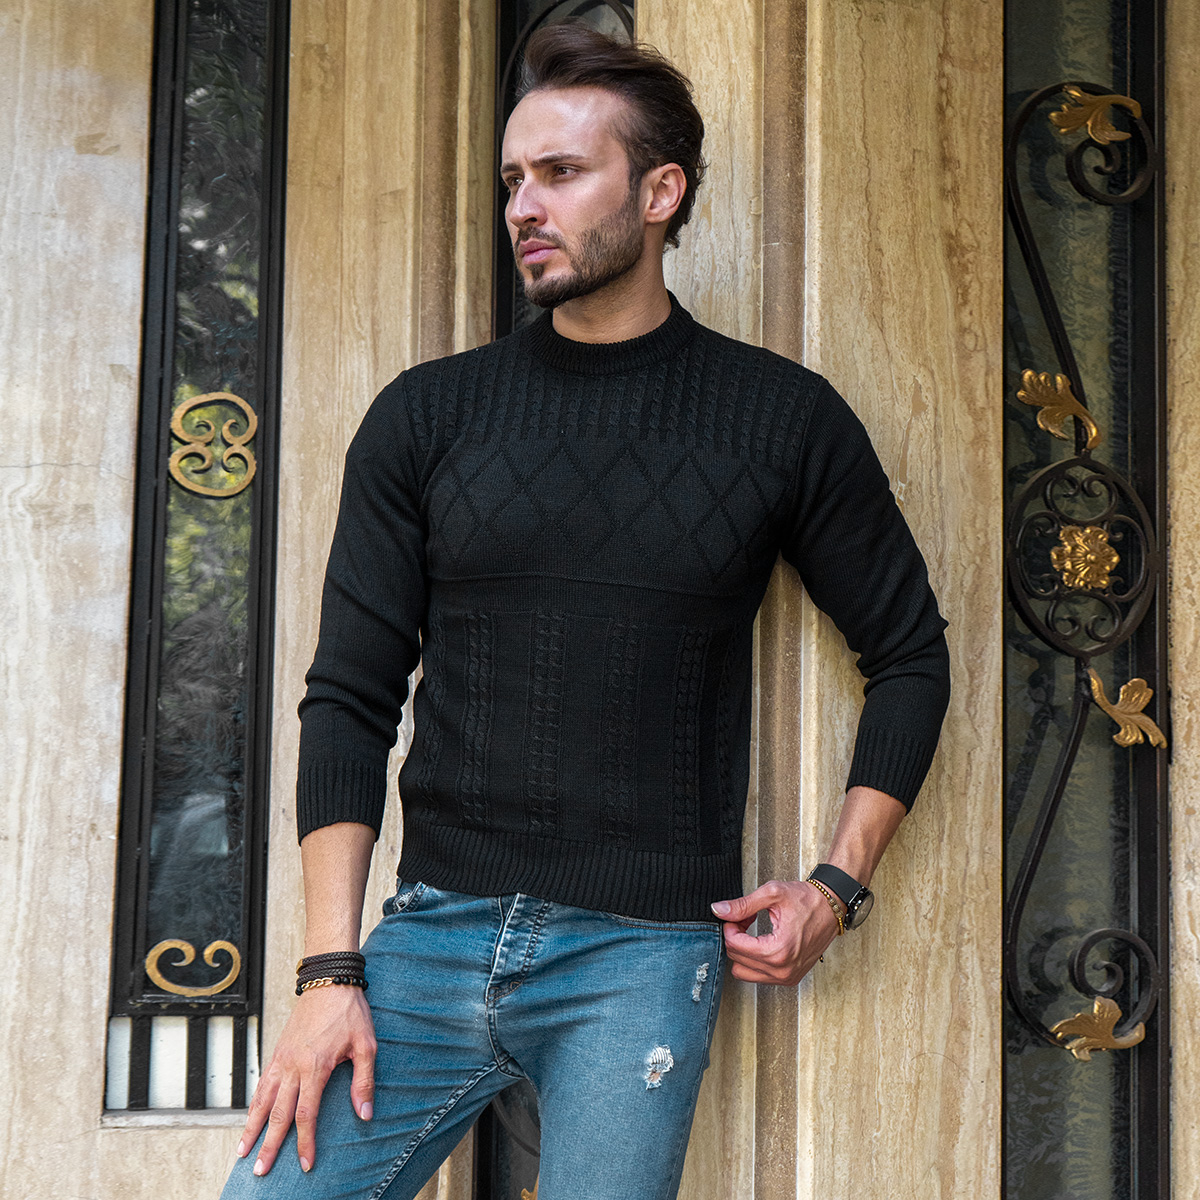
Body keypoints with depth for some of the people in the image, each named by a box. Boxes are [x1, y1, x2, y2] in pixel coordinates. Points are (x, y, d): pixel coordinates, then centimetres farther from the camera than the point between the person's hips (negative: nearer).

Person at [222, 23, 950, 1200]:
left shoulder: (783, 420, 3)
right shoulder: (424, 419, 5)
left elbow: (910, 656, 12)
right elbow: (350, 697, 4)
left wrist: (838, 884, 2)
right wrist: (330, 969, -4)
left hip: (642, 954, -1)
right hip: (433, 930, 2)